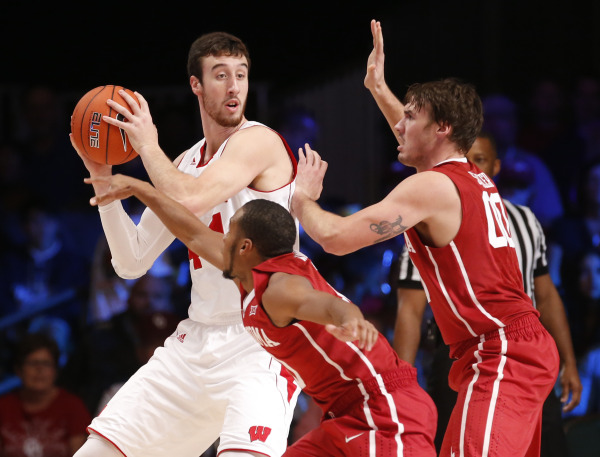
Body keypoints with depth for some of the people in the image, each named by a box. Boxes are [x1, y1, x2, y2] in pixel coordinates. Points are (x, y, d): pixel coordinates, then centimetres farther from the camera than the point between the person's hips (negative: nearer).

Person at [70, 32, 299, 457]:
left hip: (261, 343, -8)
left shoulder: (258, 141, -10)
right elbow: (132, 262, 12)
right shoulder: (185, 164, 14)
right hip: (198, 339, 8)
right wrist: (102, 179, 4)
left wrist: (148, 146, -10)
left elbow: (189, 200, -26)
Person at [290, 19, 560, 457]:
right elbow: (422, 143, 42)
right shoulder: (475, 178, 17)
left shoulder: (430, 188, -10)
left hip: (498, 355, -10)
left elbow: (337, 237, -13)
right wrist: (379, 90, 45)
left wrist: (303, 197, 6)